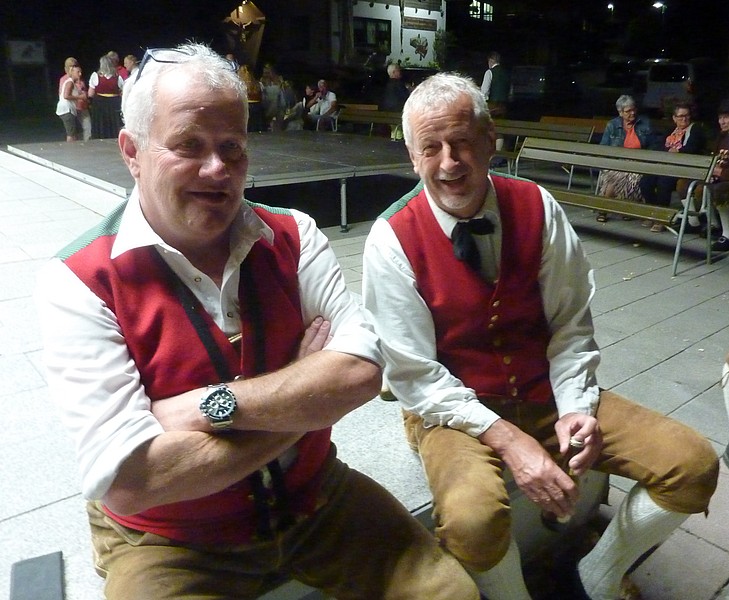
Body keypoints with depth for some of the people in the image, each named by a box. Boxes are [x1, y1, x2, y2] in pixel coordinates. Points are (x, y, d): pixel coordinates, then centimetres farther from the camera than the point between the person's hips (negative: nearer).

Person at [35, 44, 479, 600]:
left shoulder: (292, 236, -5)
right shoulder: (79, 282, -16)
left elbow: (362, 370, -17)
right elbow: (126, 480, -24)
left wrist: (212, 405, -24)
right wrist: (305, 397, -18)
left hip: (315, 499, 3)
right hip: (167, 542, -1)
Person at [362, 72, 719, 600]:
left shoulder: (537, 208, -4)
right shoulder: (393, 239, -14)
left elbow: (572, 324, 1)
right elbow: (416, 377, -14)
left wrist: (575, 408, -14)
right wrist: (508, 439, -21)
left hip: (544, 393, 4)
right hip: (452, 406, -4)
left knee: (695, 464, -6)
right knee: (471, 516, -34)